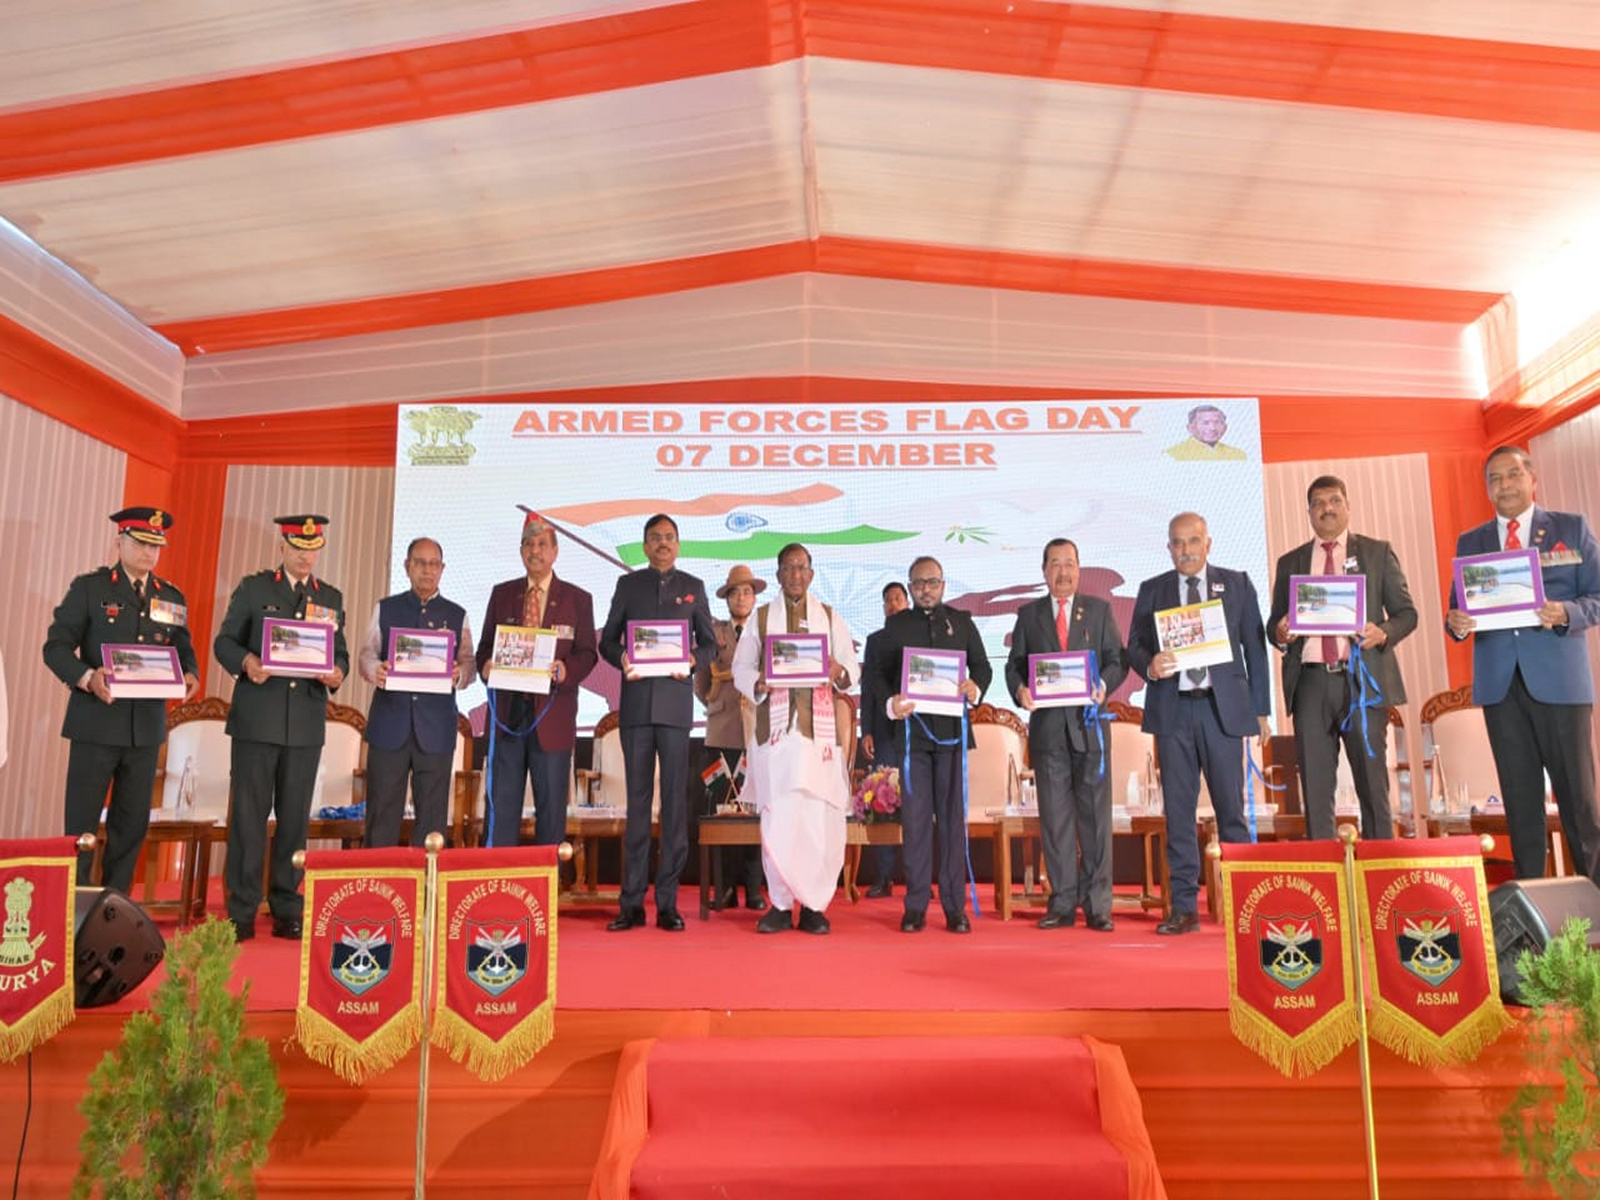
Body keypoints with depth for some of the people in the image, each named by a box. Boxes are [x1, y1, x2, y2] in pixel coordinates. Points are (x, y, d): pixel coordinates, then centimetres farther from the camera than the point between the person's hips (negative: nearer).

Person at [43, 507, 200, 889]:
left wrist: (190, 674, -8)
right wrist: (87, 677, -22)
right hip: (96, 722, -4)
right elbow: (56, 646, -5)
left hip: (146, 726, 4)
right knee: (81, 824, 1)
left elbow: (184, 650, 14)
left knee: (132, 824, 10)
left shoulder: (172, 597, 12)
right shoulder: (89, 588, 0)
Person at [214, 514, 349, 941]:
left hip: (307, 722, 2)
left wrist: (336, 673, -9)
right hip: (257, 719, -2)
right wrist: (246, 662, -16)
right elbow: (224, 641, 4)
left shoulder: (331, 598, 13)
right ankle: (241, 912, 7)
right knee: (249, 814, 0)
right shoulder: (253, 588, 6)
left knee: (295, 817, 6)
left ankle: (288, 910, 14)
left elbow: (340, 653, 13)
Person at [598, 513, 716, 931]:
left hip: (676, 700, 0)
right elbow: (607, 640, 11)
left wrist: (693, 659, -9)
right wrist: (621, 658, -10)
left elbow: (709, 642, 12)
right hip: (636, 701, 0)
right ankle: (632, 901, 6)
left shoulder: (693, 587, 13)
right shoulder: (628, 585, 13)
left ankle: (668, 902, 4)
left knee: (675, 799, -2)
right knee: (637, 799, 2)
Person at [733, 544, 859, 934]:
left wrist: (839, 672, -14)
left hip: (820, 727, 0)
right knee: (777, 817, -3)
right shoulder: (760, 619, 13)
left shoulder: (831, 618, 14)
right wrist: (759, 683, -14)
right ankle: (781, 904, 7)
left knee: (820, 815, -4)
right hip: (775, 726, 0)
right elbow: (741, 668, 7)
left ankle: (814, 905, 6)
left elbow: (853, 666, 9)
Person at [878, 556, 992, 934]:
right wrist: (891, 702, -12)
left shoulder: (961, 622, 12)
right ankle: (915, 906, 7)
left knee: (953, 818, 2)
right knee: (915, 818, 1)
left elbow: (982, 666, 12)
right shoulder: (896, 625, 11)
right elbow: (882, 672, 7)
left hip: (952, 729, 0)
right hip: (912, 729, 0)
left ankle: (954, 906, 8)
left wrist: (976, 687, -10)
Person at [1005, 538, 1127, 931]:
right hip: (1047, 724, 1)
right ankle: (1062, 902, 10)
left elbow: (1117, 659, 5)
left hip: (1088, 721, -1)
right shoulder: (1028, 614, 12)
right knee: (1054, 816, 3)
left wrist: (1104, 685, -15)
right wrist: (1020, 689, -12)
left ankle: (1097, 904, 6)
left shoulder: (1100, 609, 10)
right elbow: (1014, 663, 9)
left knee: (1095, 813, 0)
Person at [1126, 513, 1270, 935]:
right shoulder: (1152, 590, 10)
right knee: (1178, 810, 2)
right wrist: (1150, 666, -16)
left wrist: (1260, 708, 4)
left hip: (1223, 708, -1)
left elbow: (1255, 645, 8)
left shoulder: (1237, 584, 9)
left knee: (1231, 807, 0)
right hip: (1173, 709, 1)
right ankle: (1184, 907, 8)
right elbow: (1134, 645, 7)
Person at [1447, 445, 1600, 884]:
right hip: (1500, 682, 2)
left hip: (1558, 677, -2)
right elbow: (1459, 610, 12)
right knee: (1520, 794, 7)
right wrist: (1456, 623, -11)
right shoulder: (1469, 542, 13)